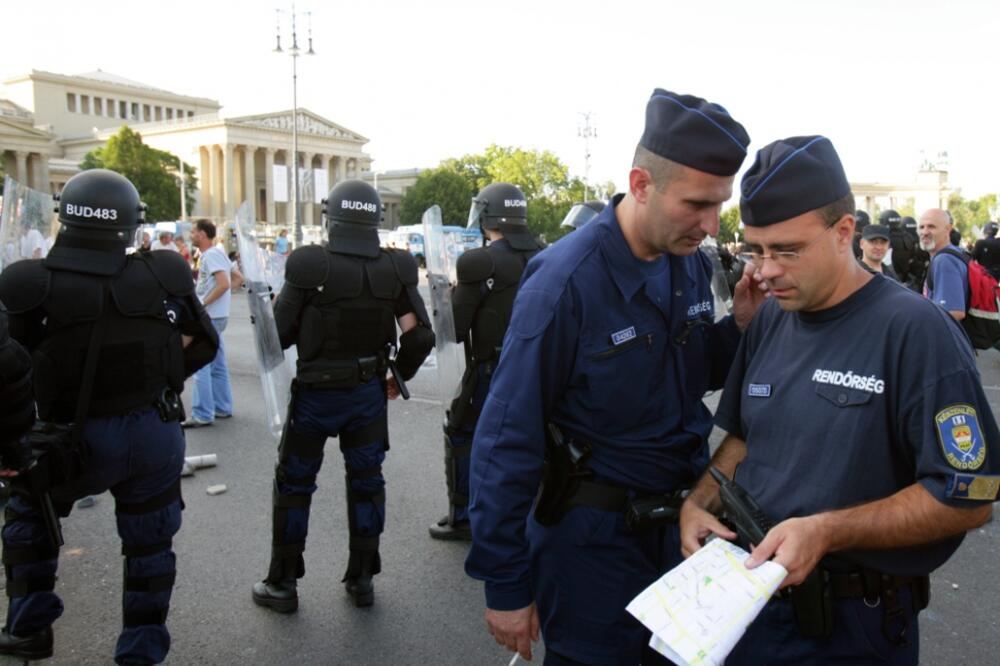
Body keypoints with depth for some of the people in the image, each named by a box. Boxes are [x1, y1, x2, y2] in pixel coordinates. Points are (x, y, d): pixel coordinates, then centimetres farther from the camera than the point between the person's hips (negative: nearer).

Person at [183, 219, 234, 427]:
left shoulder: (211, 255, -14)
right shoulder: (216, 252, 15)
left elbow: (223, 284, -25)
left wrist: (202, 304, -19)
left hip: (209, 317, -10)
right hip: (215, 316, 10)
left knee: (201, 366, -7)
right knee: (217, 365, 15)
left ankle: (202, 415, -4)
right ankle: (222, 408, 22)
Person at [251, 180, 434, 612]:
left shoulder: (310, 266, -18)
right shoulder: (395, 270, -7)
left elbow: (279, 334, -12)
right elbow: (420, 336, -4)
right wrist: (399, 376, 11)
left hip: (315, 393, -2)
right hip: (369, 393, 3)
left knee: (294, 483, 13)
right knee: (366, 482, 16)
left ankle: (282, 584, 25)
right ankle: (362, 580, 26)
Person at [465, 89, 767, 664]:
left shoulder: (694, 264, -2)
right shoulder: (566, 280, -22)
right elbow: (508, 440, -18)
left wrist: (740, 326, -8)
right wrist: (505, 584, -14)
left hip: (682, 519, 6)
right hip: (592, 535, -6)